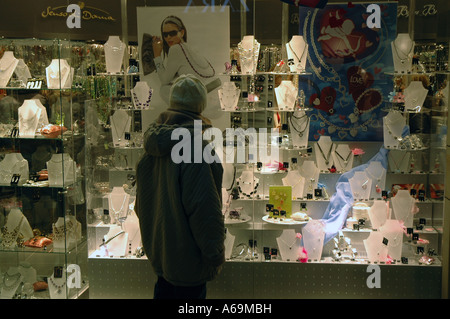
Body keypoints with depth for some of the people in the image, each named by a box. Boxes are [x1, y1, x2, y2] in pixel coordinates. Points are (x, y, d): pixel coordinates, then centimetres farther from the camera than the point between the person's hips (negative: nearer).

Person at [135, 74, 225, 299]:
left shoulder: (155, 143, 1)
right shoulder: (195, 148, -25)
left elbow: (142, 196, 11)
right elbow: (204, 206, -25)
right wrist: (215, 254, -14)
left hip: (158, 248, 8)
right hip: (187, 254, -8)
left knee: (164, 290, 24)